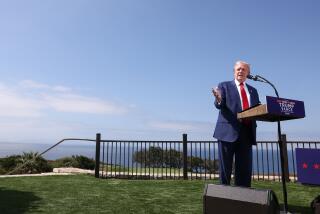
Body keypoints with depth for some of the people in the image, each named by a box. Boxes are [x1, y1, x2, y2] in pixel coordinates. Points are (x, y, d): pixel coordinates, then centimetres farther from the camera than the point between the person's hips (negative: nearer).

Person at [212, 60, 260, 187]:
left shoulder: (253, 90, 21)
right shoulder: (224, 86, 9)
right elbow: (219, 105, -5)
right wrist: (219, 100, -28)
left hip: (247, 133, 4)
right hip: (228, 131, -4)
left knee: (245, 168, 7)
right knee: (225, 167, 2)